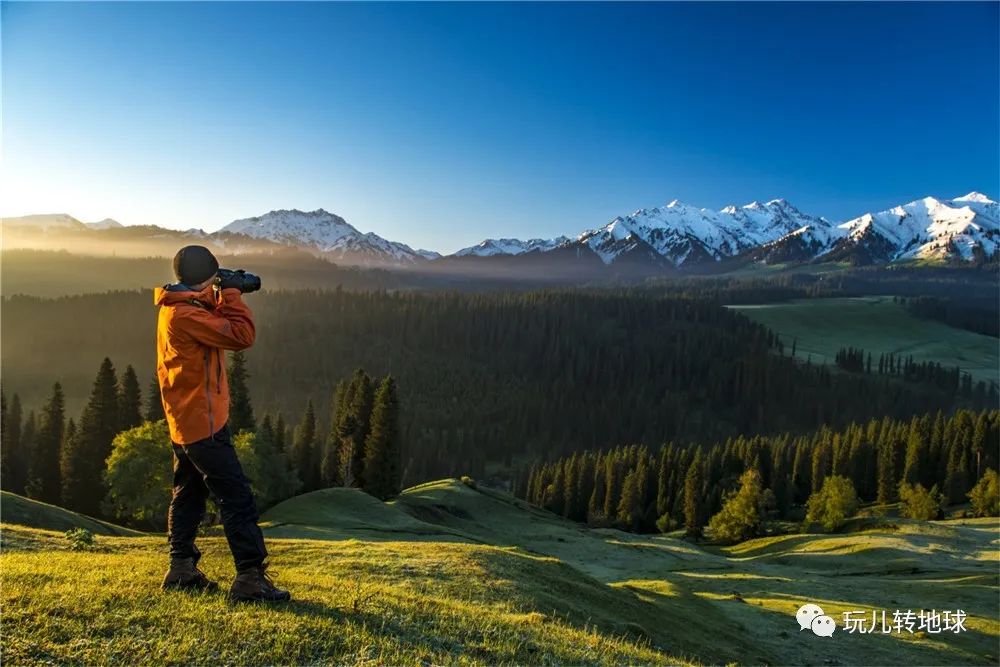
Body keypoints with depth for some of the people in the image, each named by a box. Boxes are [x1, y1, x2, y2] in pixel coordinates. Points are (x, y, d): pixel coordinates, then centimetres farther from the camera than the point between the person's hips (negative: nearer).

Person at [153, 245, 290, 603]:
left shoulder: (174, 308, 11)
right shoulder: (185, 314, -20)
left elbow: (215, 327, 20)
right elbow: (241, 336, -24)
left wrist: (222, 298, 8)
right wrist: (231, 294, -12)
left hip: (185, 423, 11)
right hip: (203, 423, -11)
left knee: (189, 494, 18)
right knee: (237, 499, -9)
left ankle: (181, 569, 28)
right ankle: (250, 577, -8)